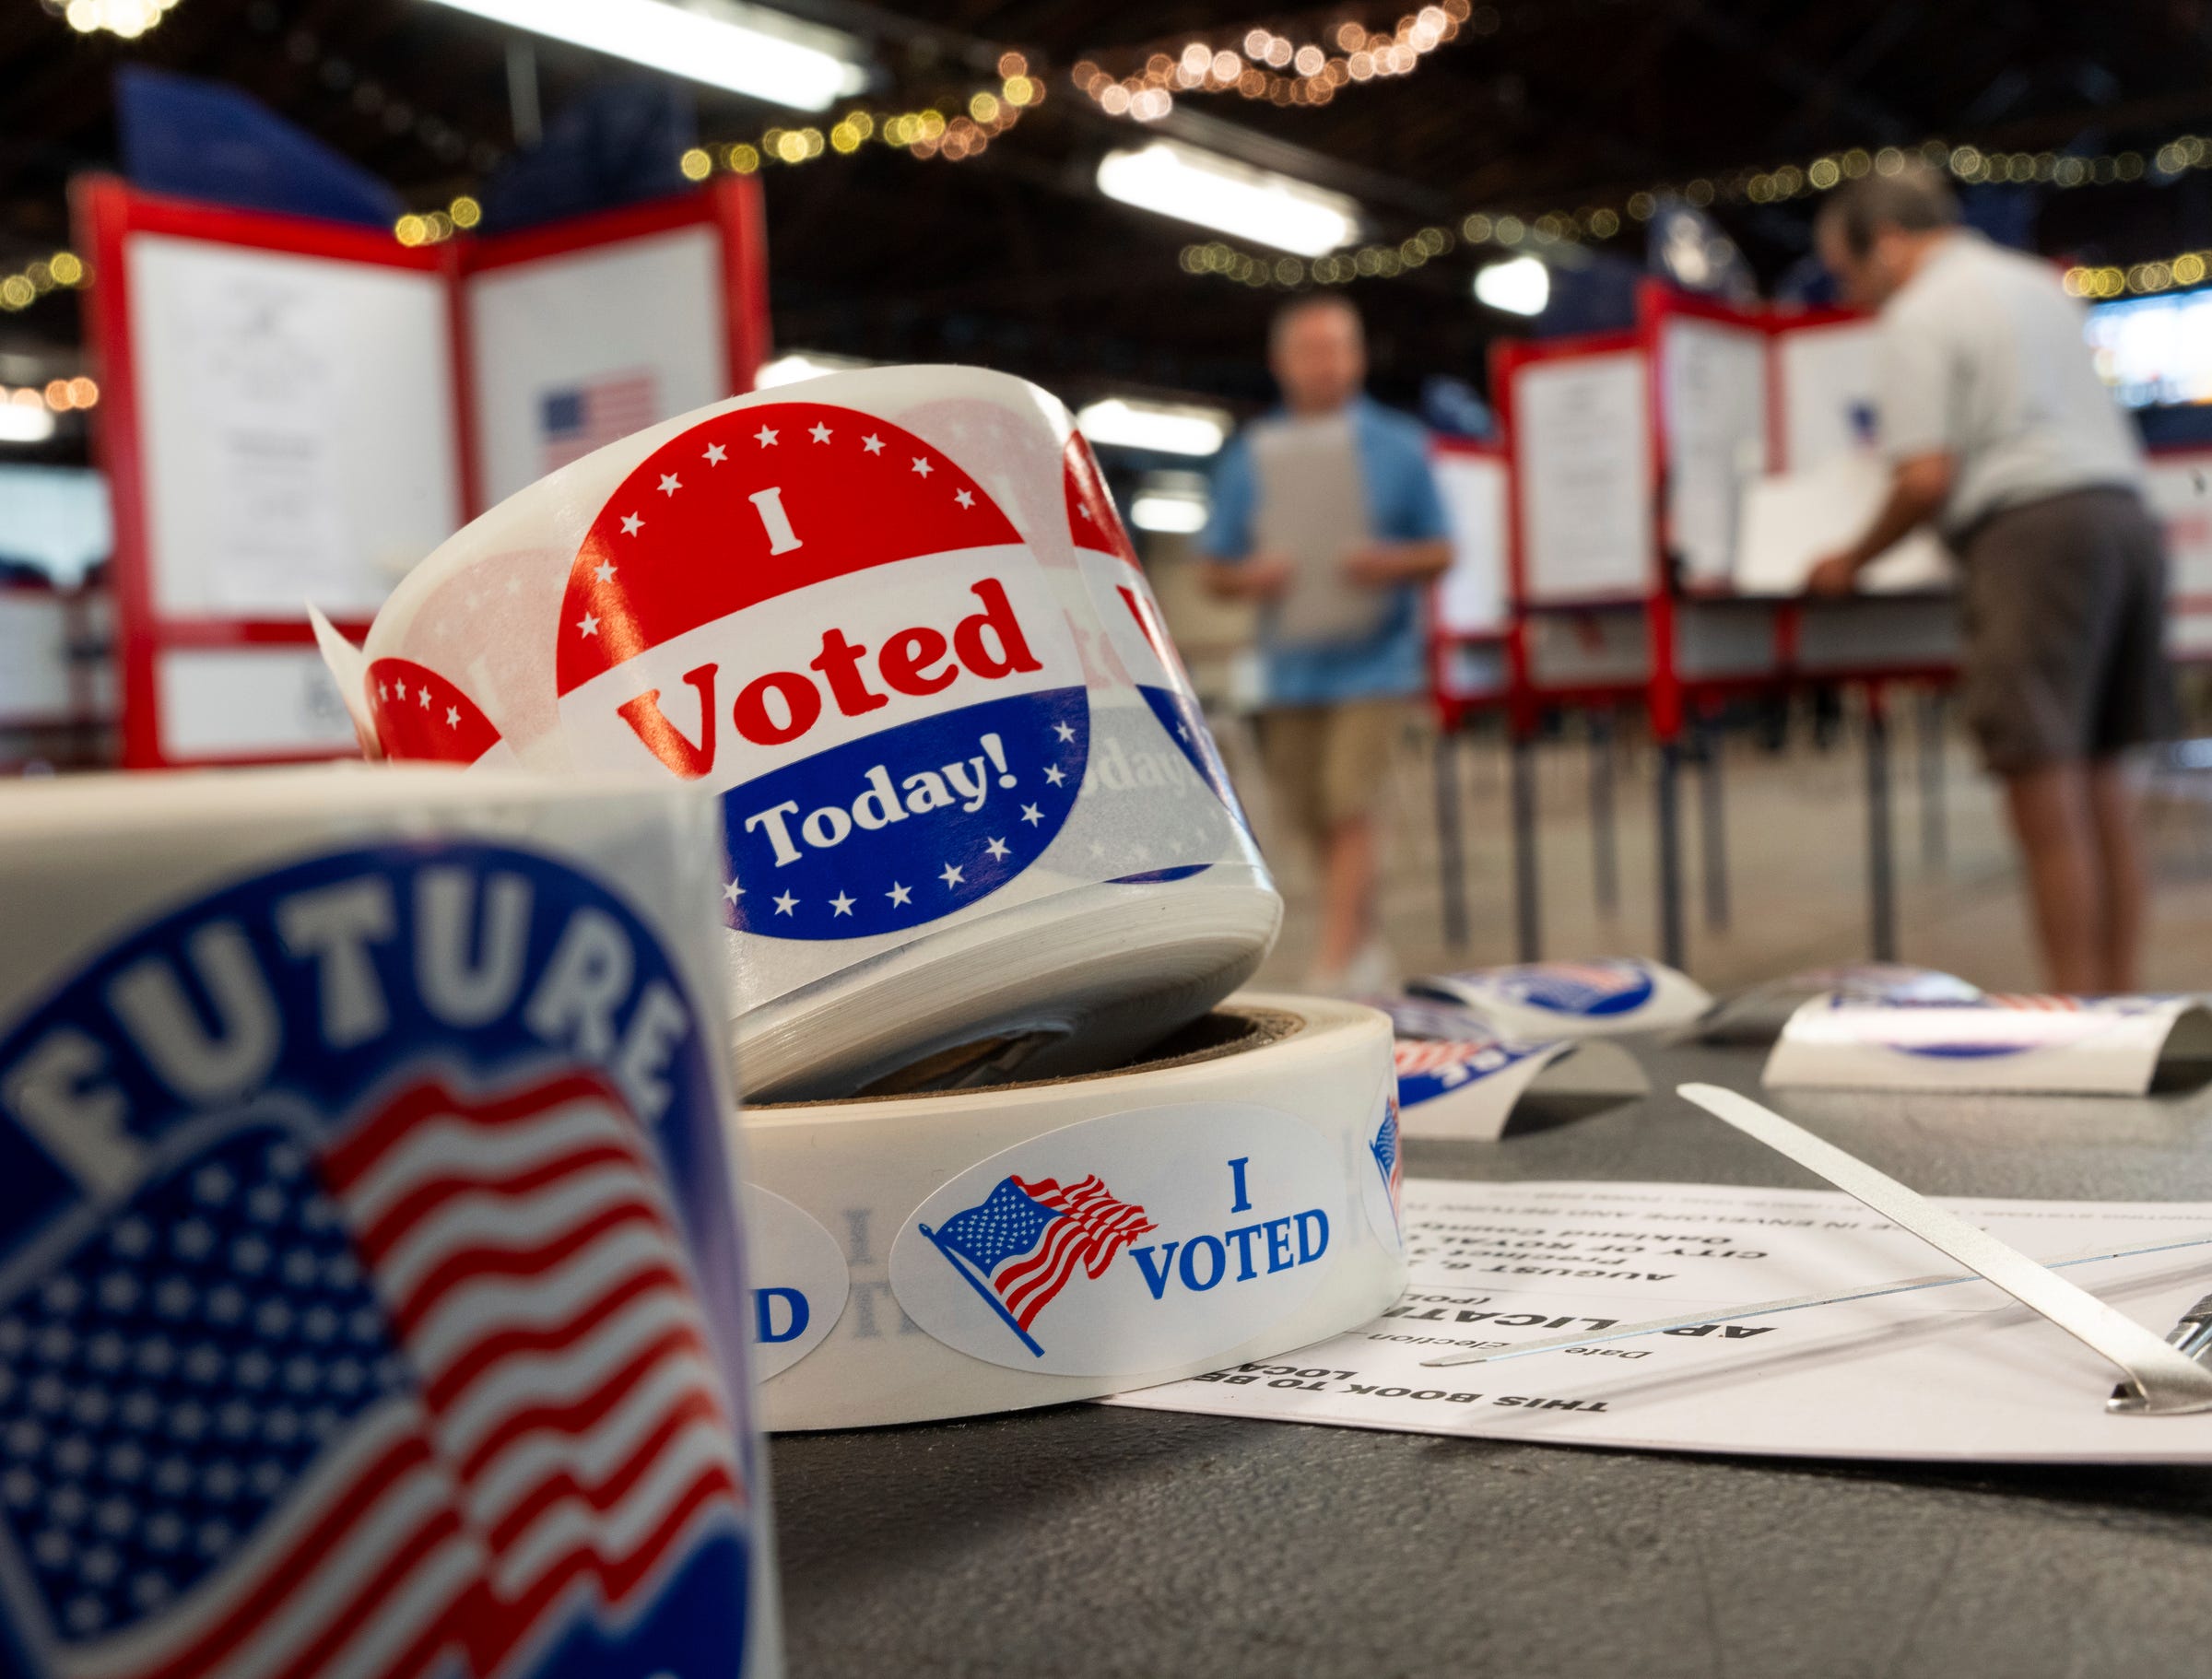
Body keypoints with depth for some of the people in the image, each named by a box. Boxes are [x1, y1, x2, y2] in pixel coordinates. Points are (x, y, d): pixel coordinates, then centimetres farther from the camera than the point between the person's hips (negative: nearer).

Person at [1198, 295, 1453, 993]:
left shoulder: (1399, 448, 2)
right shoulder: (1250, 458, 7)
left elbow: (1441, 551, 5)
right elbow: (1216, 573, 9)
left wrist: (1392, 563, -16)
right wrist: (1251, 576, -13)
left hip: (1372, 663, -3)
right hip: (1289, 668, 3)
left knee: (1349, 810, -13)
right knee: (1316, 822, 10)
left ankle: (1334, 967, -11)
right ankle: (1367, 949, 28)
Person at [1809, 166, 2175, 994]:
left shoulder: (1920, 314, -3)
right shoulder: (2039, 282, 23)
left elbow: (1926, 479, -11)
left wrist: (1853, 561, 4)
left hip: (2035, 527, -9)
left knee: (2047, 798, -7)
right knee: (2104, 784, 11)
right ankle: (2119, 1003, 15)